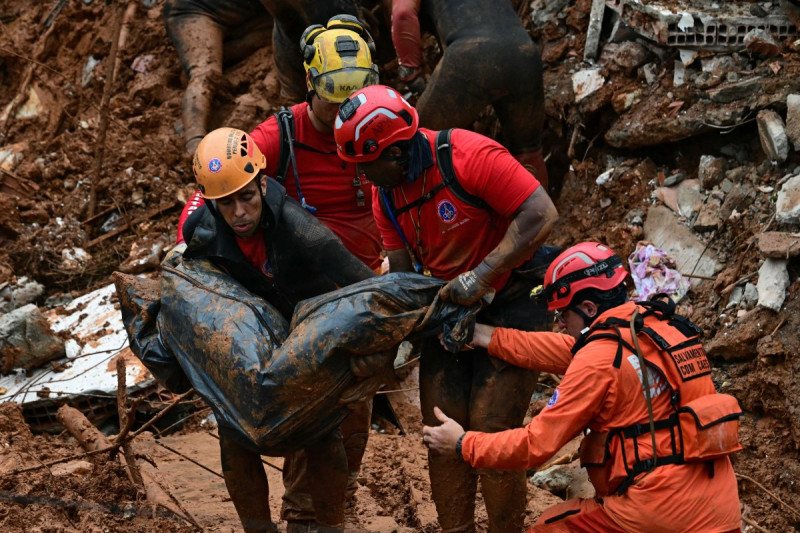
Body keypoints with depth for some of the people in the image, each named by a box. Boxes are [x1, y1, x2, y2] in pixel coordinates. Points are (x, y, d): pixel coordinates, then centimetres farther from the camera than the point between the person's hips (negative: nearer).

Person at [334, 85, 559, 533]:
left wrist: (482, 276, -28)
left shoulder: (469, 156, -25)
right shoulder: (385, 192, -2)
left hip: (511, 298, -7)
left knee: (492, 430, -12)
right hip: (449, 306, 7)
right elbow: (402, 271, 4)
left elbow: (542, 214, -27)